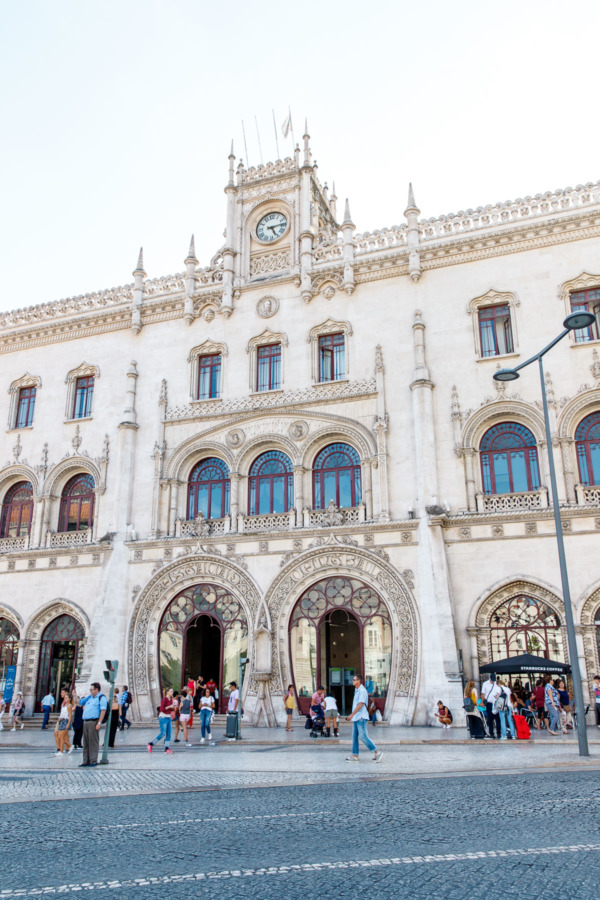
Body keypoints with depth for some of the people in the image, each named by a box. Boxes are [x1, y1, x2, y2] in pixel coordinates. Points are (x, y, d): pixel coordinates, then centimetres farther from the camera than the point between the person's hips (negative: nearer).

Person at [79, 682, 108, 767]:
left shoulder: (101, 697, -5)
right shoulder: (90, 697, 20)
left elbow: (103, 711, -14)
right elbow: (80, 703, 30)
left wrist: (99, 723, -20)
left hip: (94, 722, -8)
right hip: (86, 722, 8)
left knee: (93, 742, -6)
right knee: (86, 742, 11)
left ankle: (93, 761, -1)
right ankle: (86, 761, 18)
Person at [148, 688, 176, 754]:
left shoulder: (171, 699, 9)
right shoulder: (164, 699, -15)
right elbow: (161, 709, -22)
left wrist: (173, 707, -2)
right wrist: (169, 706, -20)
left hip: (168, 718, 8)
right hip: (163, 718, -8)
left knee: (168, 733, 1)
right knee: (163, 733, -7)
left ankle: (166, 748, 2)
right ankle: (151, 744, 8)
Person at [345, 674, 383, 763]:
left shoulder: (362, 690, -14)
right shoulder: (357, 690, 15)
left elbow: (360, 704, -20)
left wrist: (352, 715, -20)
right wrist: (352, 716, 20)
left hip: (361, 717, -9)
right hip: (356, 718, 9)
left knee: (363, 736, -8)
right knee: (354, 736, 8)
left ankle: (377, 752, 0)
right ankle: (355, 755, 12)